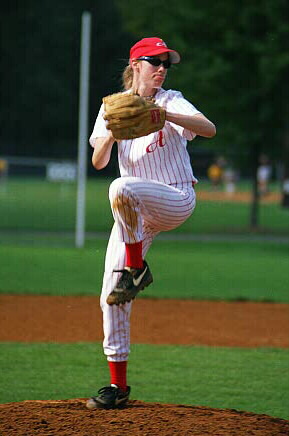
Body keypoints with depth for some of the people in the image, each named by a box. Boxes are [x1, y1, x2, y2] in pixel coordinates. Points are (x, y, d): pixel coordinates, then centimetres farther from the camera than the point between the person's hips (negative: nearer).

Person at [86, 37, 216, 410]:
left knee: (123, 188, -36)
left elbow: (209, 129, -21)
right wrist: (112, 133, -22)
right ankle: (118, 386, 6)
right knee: (111, 298, -3)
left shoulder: (170, 101, -3)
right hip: (136, 211, 4)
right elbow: (97, 162, -2)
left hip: (176, 200, -4)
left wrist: (163, 116, -34)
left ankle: (137, 269, -18)